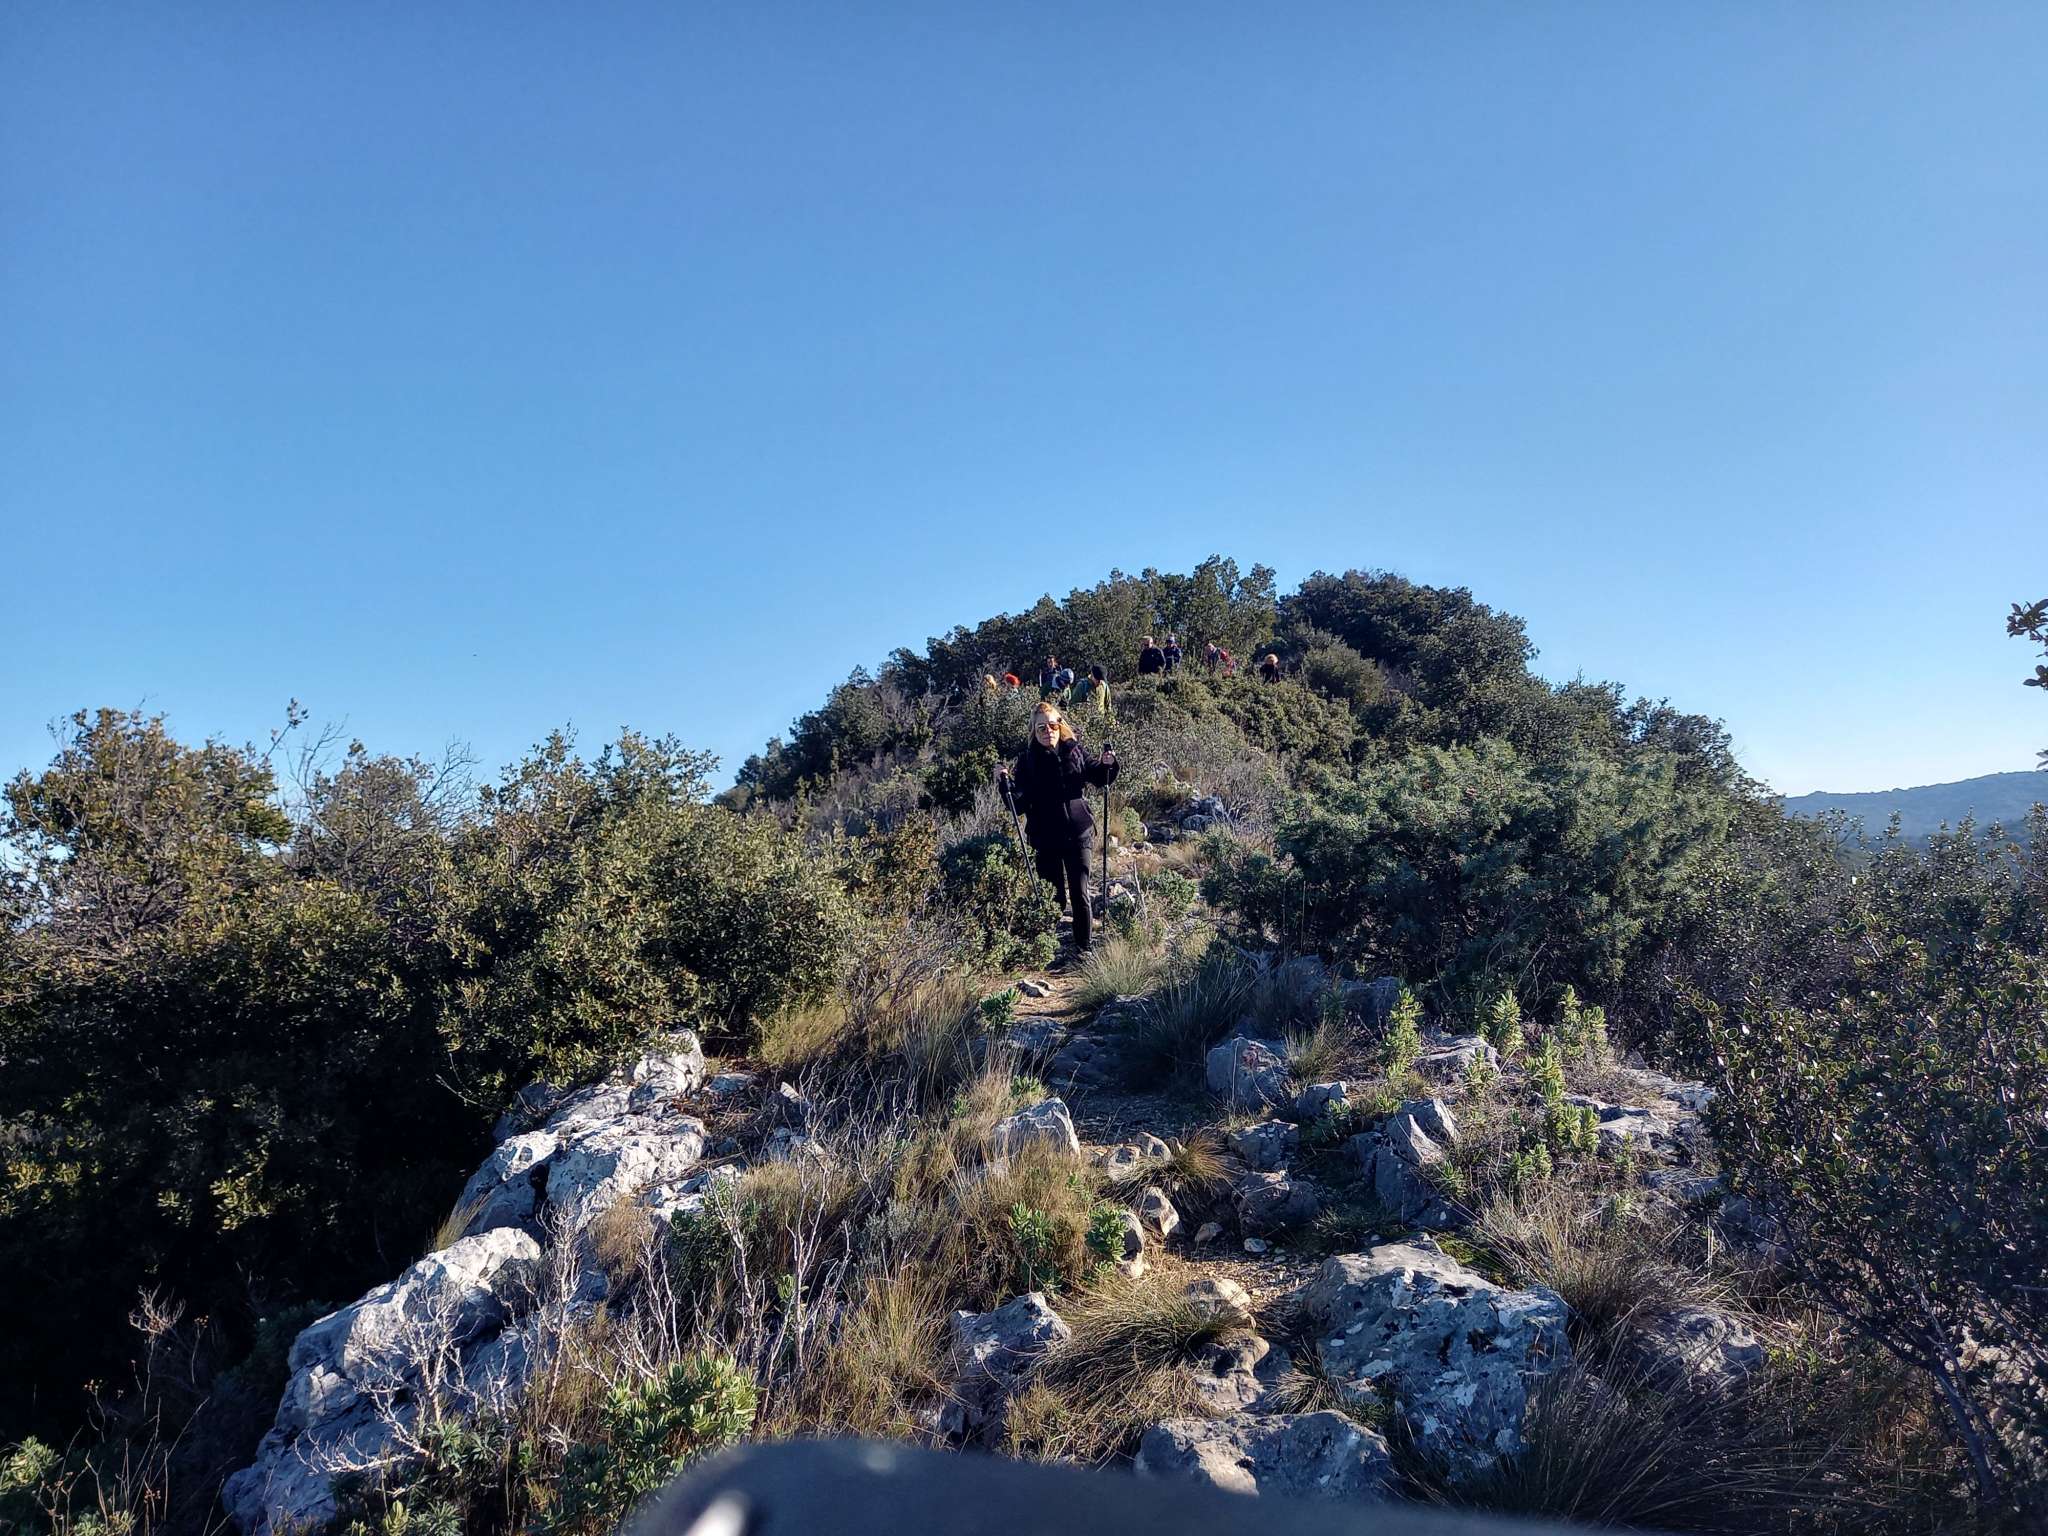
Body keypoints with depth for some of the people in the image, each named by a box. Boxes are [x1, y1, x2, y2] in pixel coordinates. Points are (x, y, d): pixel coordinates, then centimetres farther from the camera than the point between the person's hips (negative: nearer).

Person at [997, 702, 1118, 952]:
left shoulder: (1075, 751, -1)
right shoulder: (1028, 761, -4)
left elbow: (1100, 780, 12)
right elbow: (1019, 805, -7)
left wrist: (1107, 765, -9)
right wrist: (1006, 783, -23)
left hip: (1078, 834, 1)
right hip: (1046, 839, -1)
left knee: (1080, 894, 1)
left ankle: (1084, 947, 13)